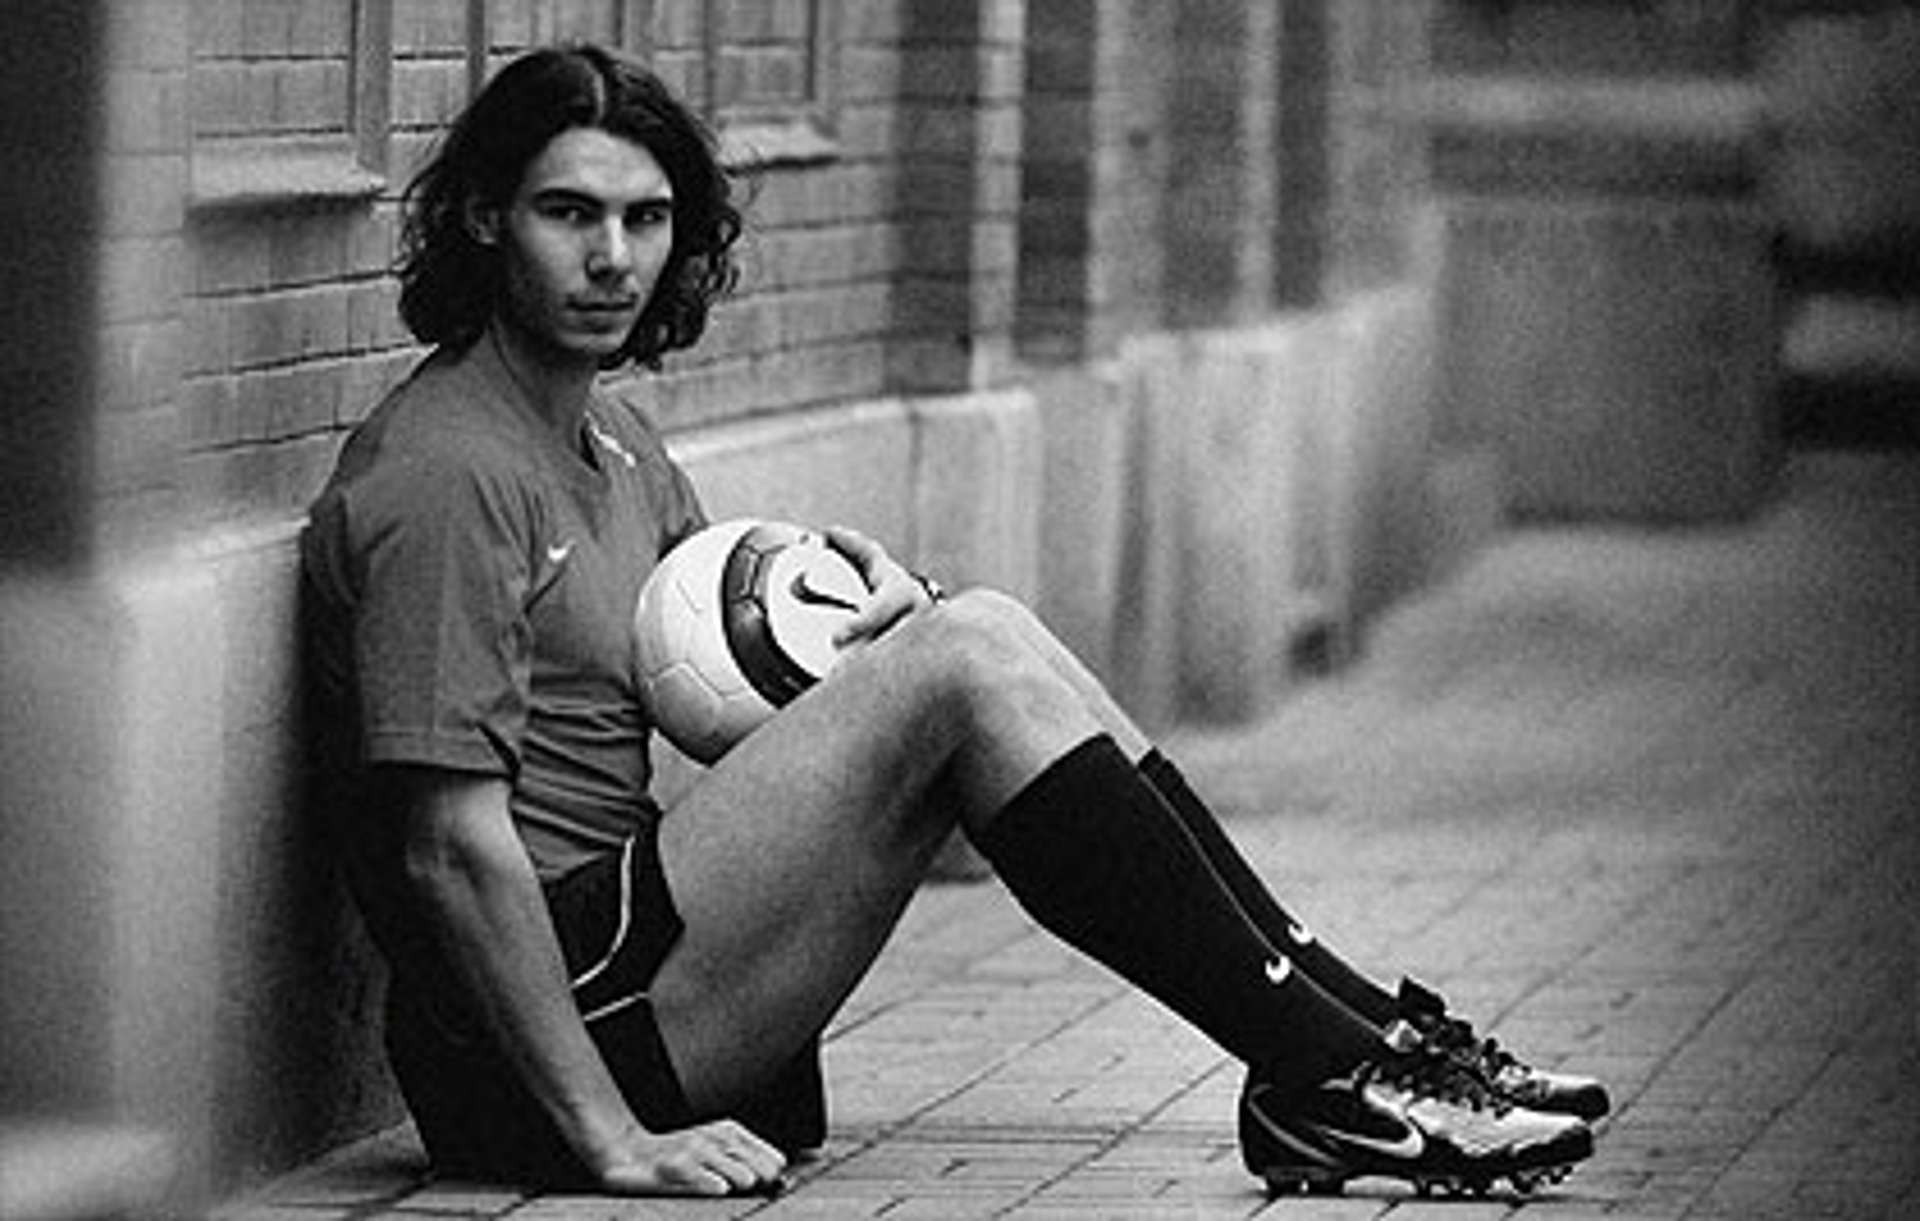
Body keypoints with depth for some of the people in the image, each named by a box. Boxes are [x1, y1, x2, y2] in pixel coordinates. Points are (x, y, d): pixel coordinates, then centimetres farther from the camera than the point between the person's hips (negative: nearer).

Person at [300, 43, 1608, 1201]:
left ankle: (1369, 1030, -5)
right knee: (960, 670, -18)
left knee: (982, 633, -1)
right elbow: (452, 844, -19)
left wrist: (870, 598, 2)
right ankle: (1331, 1070, -16)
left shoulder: (615, 442, 18)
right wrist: (612, 1141, -22)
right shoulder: (445, 474, -14)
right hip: (551, 1026, -10)